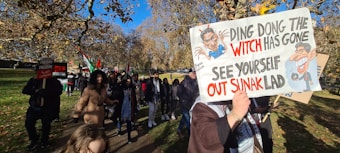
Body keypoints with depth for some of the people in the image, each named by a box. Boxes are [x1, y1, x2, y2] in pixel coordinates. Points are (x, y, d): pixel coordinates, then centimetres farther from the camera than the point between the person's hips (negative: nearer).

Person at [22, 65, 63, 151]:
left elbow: (59, 90, -16)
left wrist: (46, 91, -29)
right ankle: (34, 141, 12)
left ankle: (44, 141, 15)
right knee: (28, 123, -8)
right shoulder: (33, 80, 8)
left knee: (46, 123, -10)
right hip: (35, 107, 3)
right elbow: (25, 90, 1)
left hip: (48, 108, -3)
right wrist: (36, 91, -18)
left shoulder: (53, 81, -3)